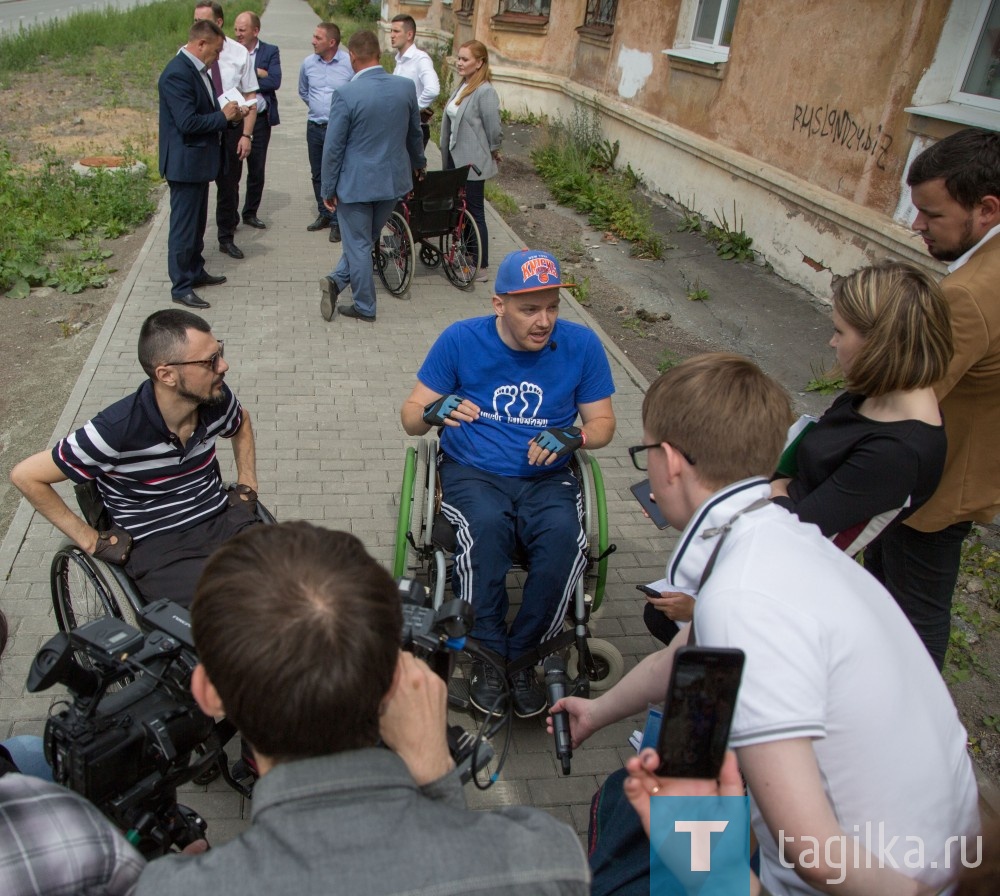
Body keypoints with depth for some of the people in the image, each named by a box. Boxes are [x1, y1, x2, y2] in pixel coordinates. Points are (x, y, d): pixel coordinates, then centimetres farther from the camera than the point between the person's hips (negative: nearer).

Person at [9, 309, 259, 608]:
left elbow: (241, 423, 21)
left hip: (225, 522, 5)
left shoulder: (216, 399, -5)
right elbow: (26, 476, -9)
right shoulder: (117, 430, -20)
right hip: (158, 550, -5)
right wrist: (93, 541, -7)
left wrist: (247, 486, 9)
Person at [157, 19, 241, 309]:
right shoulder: (177, 74, -21)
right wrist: (223, 116, -16)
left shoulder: (196, 69, 9)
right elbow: (188, 122, -27)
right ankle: (181, 287, 7)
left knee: (197, 222, 21)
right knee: (183, 227, -2)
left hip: (199, 160, 10)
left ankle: (195, 272, 35)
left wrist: (227, 113, 0)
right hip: (185, 163, -10)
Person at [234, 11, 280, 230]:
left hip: (260, 119, 1)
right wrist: (258, 73, -15)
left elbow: (275, 81, -12)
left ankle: (250, 213, 24)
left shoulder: (270, 52, 2)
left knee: (257, 170, 9)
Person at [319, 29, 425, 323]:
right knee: (366, 240, 20)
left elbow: (333, 147, -13)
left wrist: (328, 189, -3)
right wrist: (418, 163, 30)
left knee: (359, 245, 8)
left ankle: (365, 308, 14)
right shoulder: (406, 88, -4)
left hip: (356, 182, -5)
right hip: (393, 178, 5)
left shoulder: (346, 94, -17)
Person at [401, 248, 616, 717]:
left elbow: (603, 422, 7)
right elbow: (410, 416, -1)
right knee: (485, 526, -34)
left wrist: (573, 437, -16)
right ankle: (487, 653, -14)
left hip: (546, 478, 1)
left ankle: (521, 652, -9)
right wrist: (434, 412, -26)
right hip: (472, 470, -1)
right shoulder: (461, 339, -5)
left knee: (564, 537, -30)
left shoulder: (581, 344, -2)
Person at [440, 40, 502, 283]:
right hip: (455, 159, 8)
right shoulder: (462, 87, 8)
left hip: (472, 163, -8)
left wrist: (492, 152, -2)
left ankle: (481, 268, 10)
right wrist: (447, 156, 13)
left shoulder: (485, 92, -19)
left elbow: (494, 129, -17)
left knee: (474, 213, 0)